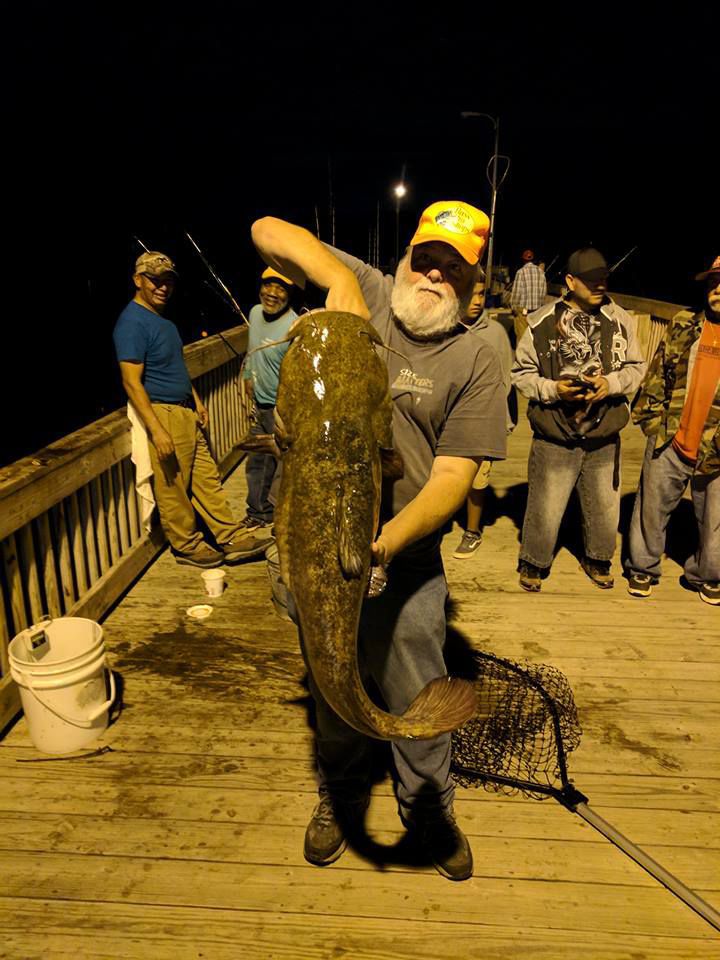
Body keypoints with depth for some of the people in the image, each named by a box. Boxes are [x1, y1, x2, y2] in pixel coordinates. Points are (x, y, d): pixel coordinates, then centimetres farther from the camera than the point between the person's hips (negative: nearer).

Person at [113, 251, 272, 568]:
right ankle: (187, 547, 19)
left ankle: (232, 539, 18)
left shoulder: (162, 318, 14)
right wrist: (157, 430, -25)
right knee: (173, 489, 4)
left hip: (187, 413, 10)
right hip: (163, 415, -9)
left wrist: (197, 401, 19)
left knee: (207, 479, 11)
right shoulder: (132, 322, -15)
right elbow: (132, 382, -21)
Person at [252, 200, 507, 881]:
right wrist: (337, 274, -19)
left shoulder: (475, 360, -5)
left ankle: (428, 808, 46)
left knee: (414, 700, 15)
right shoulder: (365, 291, 0)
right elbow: (267, 231, -1)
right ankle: (339, 797, 49)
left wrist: (388, 539, -30)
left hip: (402, 559, -1)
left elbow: (453, 475, -13)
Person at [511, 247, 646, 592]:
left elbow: (636, 367, 8)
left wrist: (611, 383, -12)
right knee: (545, 509, 4)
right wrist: (552, 389, -18)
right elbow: (521, 374, -2)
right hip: (555, 437, -3)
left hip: (604, 437, 3)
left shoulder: (620, 320, -1)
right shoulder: (542, 323, -9)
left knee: (605, 508, 18)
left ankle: (597, 560, 44)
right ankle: (534, 564, 31)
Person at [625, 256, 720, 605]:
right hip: (669, 443, 1)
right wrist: (650, 416, 3)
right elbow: (657, 373, 9)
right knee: (651, 511, 12)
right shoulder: (684, 326, 4)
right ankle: (642, 568, 32)